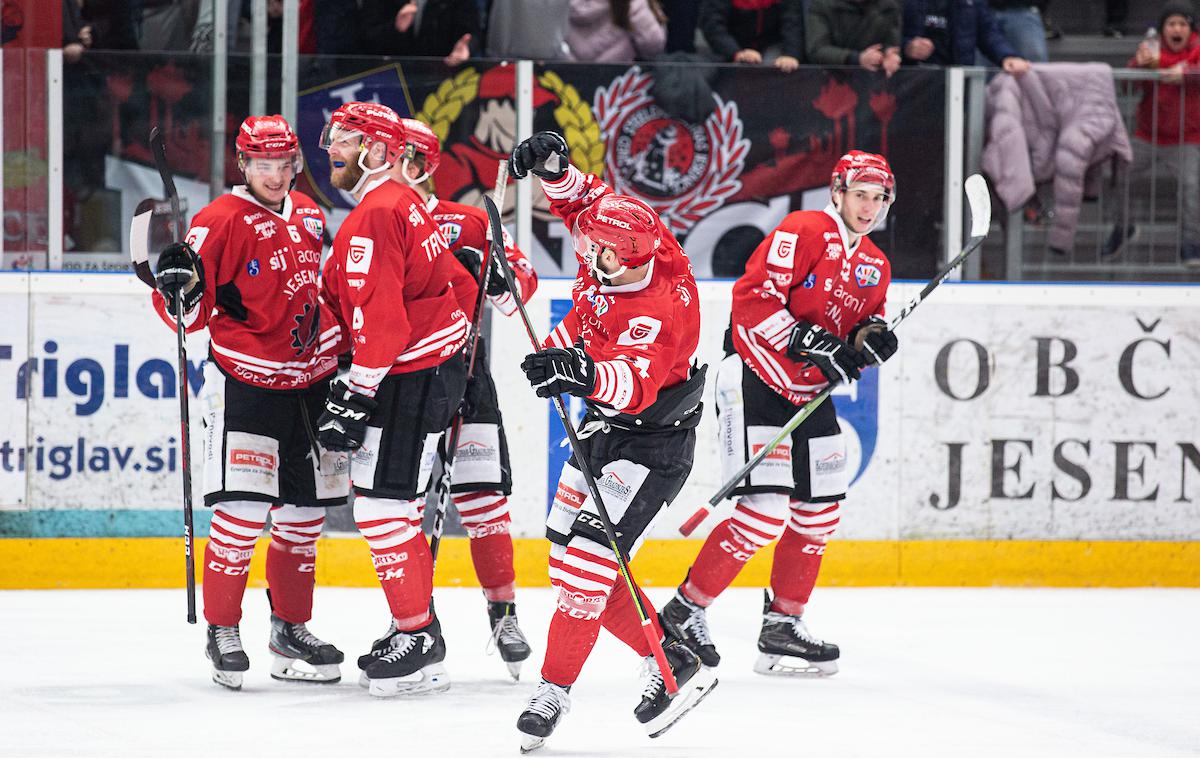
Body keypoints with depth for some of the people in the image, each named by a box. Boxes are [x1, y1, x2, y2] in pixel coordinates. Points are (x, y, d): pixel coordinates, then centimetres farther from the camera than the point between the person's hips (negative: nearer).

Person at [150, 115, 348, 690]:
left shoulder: (307, 215, 10)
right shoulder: (221, 221, -11)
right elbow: (189, 314, -12)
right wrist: (179, 288, -33)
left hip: (309, 382, 7)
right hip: (245, 382, -7)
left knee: (306, 511, 10)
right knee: (243, 510, -14)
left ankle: (291, 627, 23)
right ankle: (222, 632, -3)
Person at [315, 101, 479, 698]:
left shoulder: (375, 215, -18)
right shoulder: (403, 203, 15)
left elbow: (379, 316, -24)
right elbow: (460, 284, 22)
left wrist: (356, 396, -23)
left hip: (411, 376, -11)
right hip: (435, 365, 11)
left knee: (382, 503, -9)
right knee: (388, 499, 16)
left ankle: (419, 645, -7)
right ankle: (417, 629, 21)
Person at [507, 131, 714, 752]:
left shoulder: (660, 309, -33)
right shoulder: (615, 250, -11)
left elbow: (635, 384, -48)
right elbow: (584, 198, 6)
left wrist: (584, 373, -67)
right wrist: (552, 168, -15)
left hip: (652, 439, -10)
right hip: (604, 423, 10)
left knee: (586, 558, -18)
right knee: (570, 553, 10)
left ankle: (554, 691, -9)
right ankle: (670, 663, 16)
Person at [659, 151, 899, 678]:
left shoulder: (875, 266, 12)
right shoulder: (803, 233, -13)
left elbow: (862, 325, 20)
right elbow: (752, 300, -21)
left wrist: (870, 339, -4)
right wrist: (811, 343, -27)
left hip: (810, 395, 9)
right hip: (755, 382, -9)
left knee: (818, 513, 9)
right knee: (766, 510, -16)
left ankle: (783, 625, 22)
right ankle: (685, 611, -5)